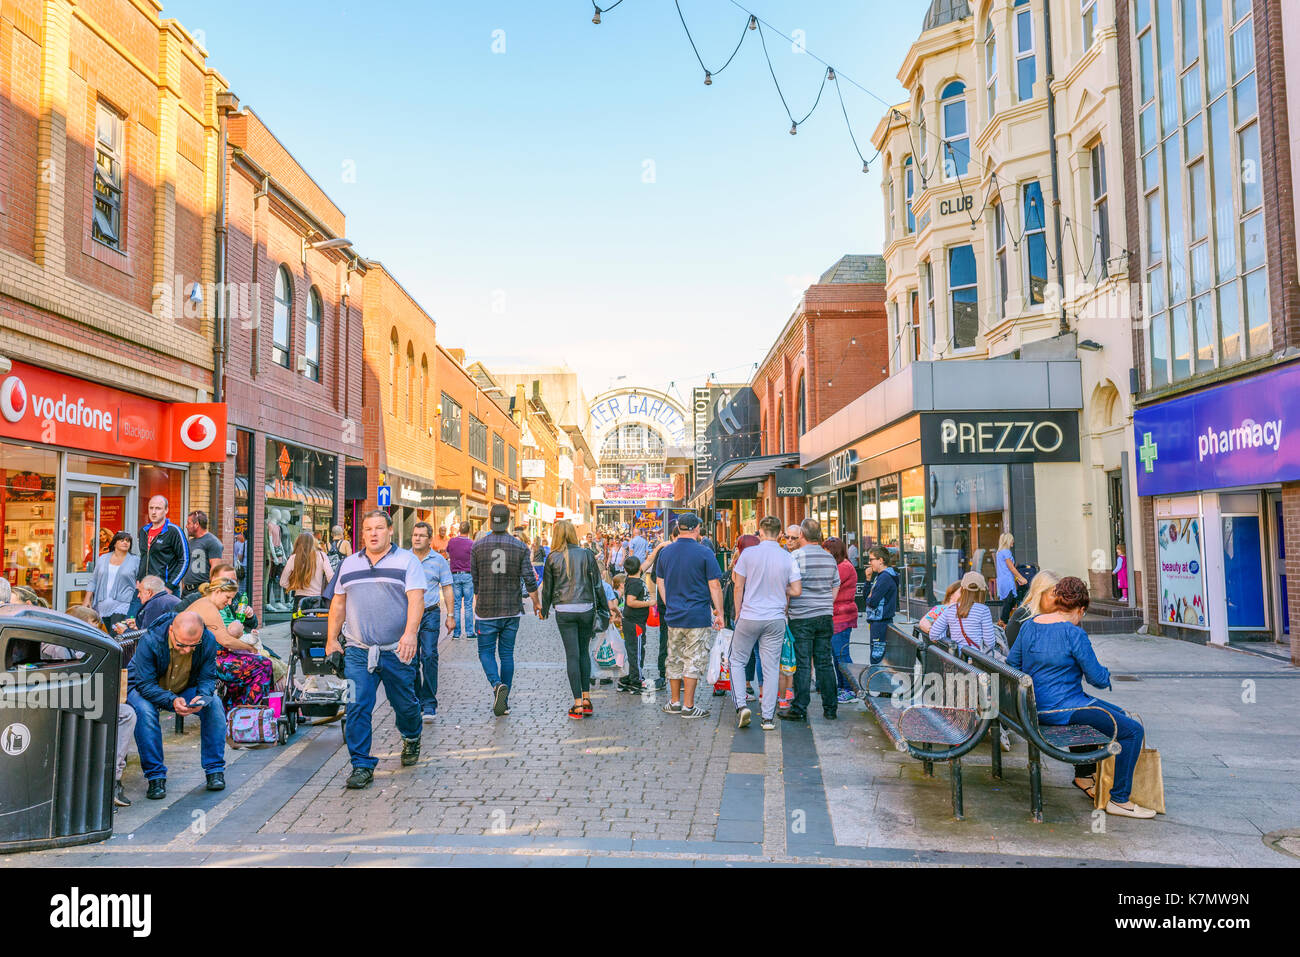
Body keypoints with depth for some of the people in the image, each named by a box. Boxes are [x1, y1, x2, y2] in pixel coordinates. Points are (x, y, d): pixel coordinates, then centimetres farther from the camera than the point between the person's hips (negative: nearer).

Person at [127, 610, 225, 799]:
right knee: (145, 710, -35)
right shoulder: (150, 641, -33)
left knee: (215, 704, -23)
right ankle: (155, 776, -23)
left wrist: (202, 696, -36)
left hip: (184, 690, 3)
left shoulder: (209, 641, -23)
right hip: (144, 689, -2)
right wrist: (171, 701, -47)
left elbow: (207, 677, -13)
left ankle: (215, 769, -12)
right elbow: (145, 684, -30)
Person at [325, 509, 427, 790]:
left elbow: (416, 599, -11)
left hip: (397, 650, -2)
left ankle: (411, 739, 41)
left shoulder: (406, 561, -1)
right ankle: (362, 766, 3)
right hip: (358, 651, 3)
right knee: (357, 708, -6)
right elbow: (338, 603, 18)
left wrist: (410, 633, -25)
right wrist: (332, 639, 12)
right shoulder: (349, 564, 13)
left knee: (404, 703, 11)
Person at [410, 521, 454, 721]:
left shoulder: (439, 560, 3)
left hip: (430, 614, -2)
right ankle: (415, 701, 18)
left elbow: (447, 588, 7)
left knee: (429, 656, -10)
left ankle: (429, 703, -6)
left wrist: (450, 616, 2)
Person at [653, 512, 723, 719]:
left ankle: (675, 702, 23)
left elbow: (659, 582, 12)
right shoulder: (704, 553, -11)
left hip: (673, 616, 5)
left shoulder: (666, 552, 5)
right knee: (694, 661, 2)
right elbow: (714, 585, -10)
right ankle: (688, 706, 5)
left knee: (675, 659, 15)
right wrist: (719, 612, -2)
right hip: (698, 616, -5)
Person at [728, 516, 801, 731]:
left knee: (737, 661, 13)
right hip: (776, 619, 2)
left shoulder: (748, 553, -6)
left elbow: (738, 586, -3)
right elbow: (797, 591, -3)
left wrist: (738, 613, 9)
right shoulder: (788, 558, -1)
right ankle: (768, 717, 10)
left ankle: (742, 705, -1)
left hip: (749, 617, -2)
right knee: (771, 668, 8)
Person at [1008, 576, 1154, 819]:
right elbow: (1098, 679, -13)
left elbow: (1012, 663, 14)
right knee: (1133, 731, -6)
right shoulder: (1074, 633, -18)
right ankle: (1118, 800, -1)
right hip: (1062, 709, -9)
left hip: (1037, 706, 9)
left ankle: (1083, 774, 36)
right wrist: (1104, 674, 10)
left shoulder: (1029, 625, 5)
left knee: (1117, 714, 28)